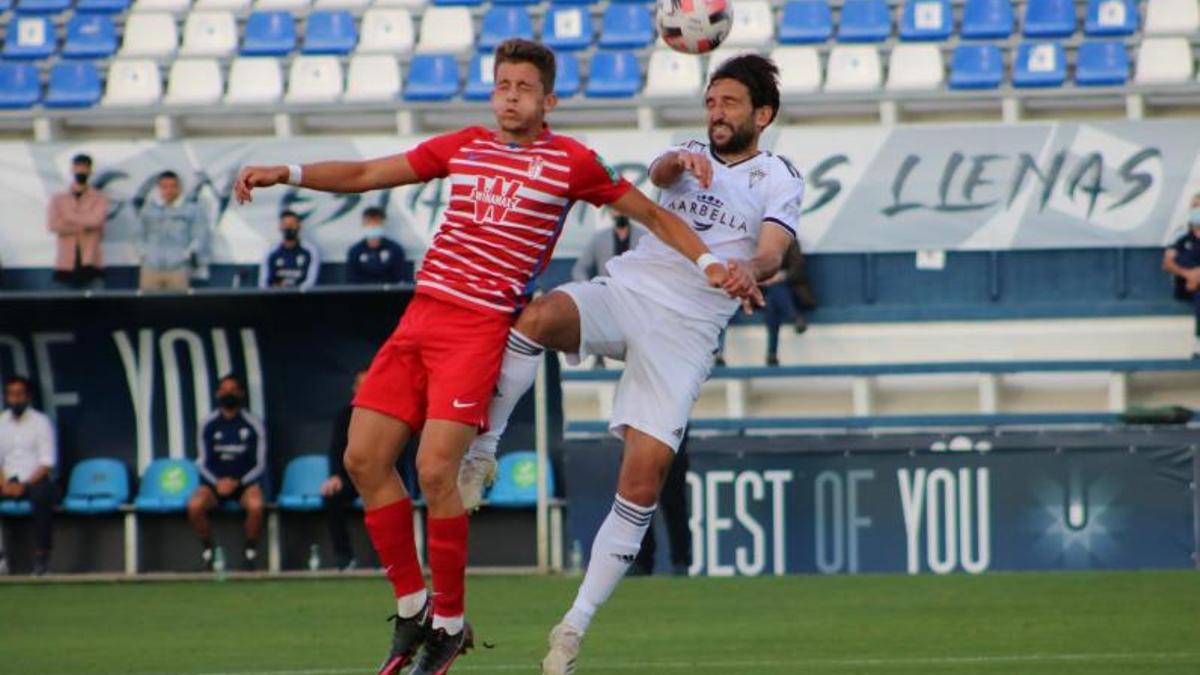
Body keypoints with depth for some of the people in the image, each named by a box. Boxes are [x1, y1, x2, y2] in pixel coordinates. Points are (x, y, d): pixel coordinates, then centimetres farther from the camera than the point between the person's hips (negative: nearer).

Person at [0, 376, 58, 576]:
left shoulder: (41, 422, 2)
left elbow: (47, 462, -5)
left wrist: (25, 485, -17)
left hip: (35, 480, -3)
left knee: (42, 494, -38)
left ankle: (42, 554, -34)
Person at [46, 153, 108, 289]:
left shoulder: (99, 199, 8)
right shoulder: (58, 199, 11)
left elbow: (95, 220, -12)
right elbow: (52, 225, -5)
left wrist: (68, 216, -3)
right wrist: (83, 228, -8)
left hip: (90, 264, -1)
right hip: (66, 264, 1)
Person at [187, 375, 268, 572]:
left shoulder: (253, 425, -1)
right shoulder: (208, 426, 3)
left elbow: (260, 465, -1)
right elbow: (203, 463, 5)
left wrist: (238, 482, -16)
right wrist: (217, 482, -15)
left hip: (245, 482, -1)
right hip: (215, 482, 1)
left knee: (256, 505, -36)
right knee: (194, 505, -31)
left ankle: (250, 550, -10)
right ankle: (208, 549, -6)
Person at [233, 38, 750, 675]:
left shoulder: (570, 161, 3)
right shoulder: (463, 147, 15)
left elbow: (650, 213, 10)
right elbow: (365, 174, 19)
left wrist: (709, 262, -1)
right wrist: (286, 174, 8)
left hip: (482, 326, -6)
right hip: (422, 312, 6)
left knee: (435, 469, -17)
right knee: (365, 459, -1)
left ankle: (449, 623, -1)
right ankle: (412, 606, 13)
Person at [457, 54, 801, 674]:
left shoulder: (778, 179, 8)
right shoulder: (692, 157, 18)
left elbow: (772, 252, -10)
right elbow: (659, 173, -7)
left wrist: (752, 269, -35)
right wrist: (681, 161, -32)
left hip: (685, 327, -2)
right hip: (625, 290, 2)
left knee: (646, 472, -13)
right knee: (540, 314, -33)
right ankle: (480, 453, -22)